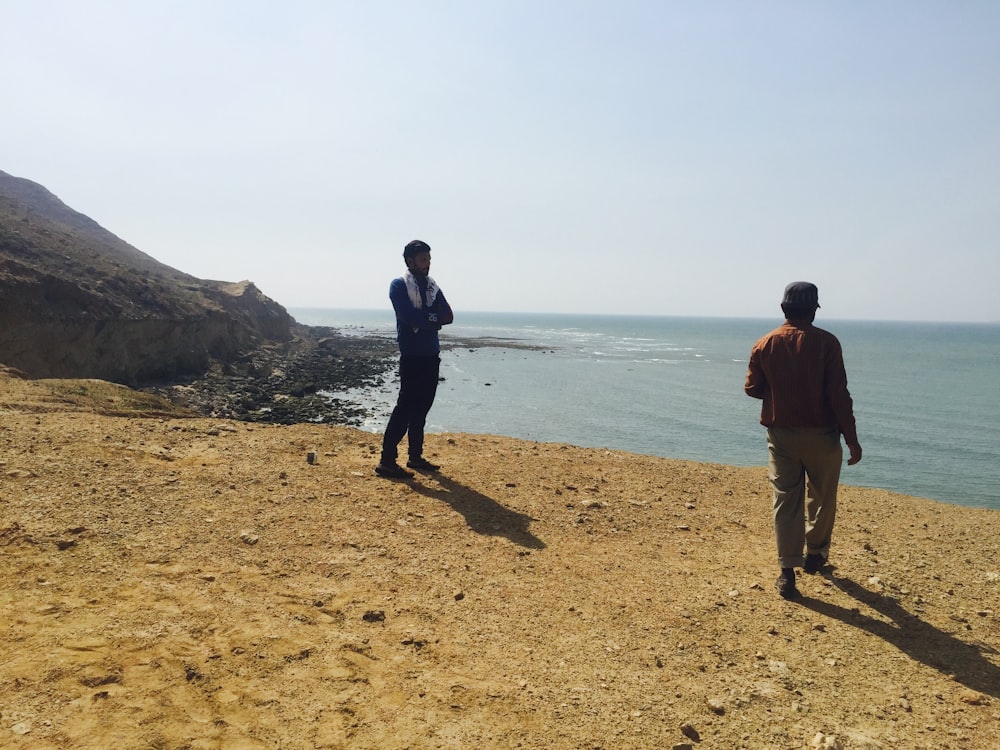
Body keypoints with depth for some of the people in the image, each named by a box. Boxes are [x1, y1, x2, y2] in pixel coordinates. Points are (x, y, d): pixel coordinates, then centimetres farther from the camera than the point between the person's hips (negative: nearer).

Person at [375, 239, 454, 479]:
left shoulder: (432, 287, 16)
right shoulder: (399, 285, -4)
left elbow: (448, 316, 3)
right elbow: (408, 315, -18)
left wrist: (422, 319, -12)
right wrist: (433, 318, -5)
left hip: (432, 355, 7)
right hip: (412, 355, -7)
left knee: (422, 407, 11)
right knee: (406, 406, -9)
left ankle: (415, 456, 20)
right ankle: (387, 460, -6)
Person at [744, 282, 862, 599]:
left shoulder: (764, 344, -3)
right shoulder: (826, 342, -11)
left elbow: (752, 389, 3)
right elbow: (839, 394, -13)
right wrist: (852, 439, -8)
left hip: (780, 434, 2)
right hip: (821, 435, -2)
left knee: (786, 501, 7)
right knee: (821, 497, 20)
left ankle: (788, 572, 4)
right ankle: (815, 553, 35)